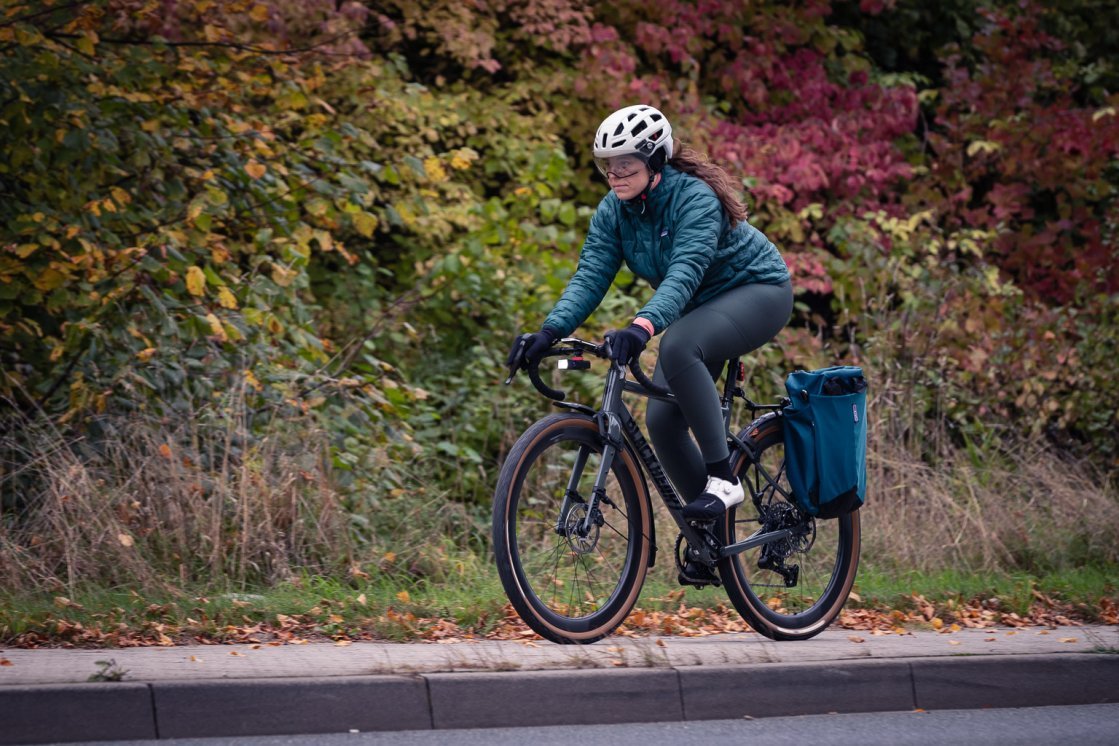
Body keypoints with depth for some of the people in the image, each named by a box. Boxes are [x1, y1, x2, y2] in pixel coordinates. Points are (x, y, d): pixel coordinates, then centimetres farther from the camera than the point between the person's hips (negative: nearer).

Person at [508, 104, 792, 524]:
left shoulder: (694, 198, -28)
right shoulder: (613, 211, -8)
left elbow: (684, 273, -42)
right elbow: (590, 277, -16)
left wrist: (643, 326, -60)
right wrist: (551, 331, -33)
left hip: (757, 290, -8)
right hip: (698, 308, 8)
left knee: (678, 347, -36)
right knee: (662, 420, -8)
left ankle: (722, 479, -28)